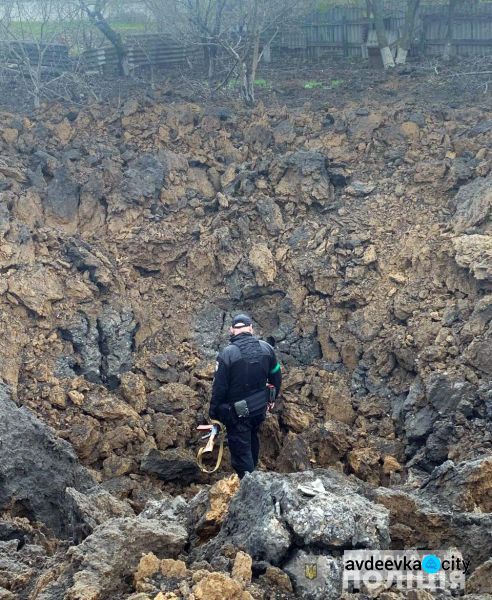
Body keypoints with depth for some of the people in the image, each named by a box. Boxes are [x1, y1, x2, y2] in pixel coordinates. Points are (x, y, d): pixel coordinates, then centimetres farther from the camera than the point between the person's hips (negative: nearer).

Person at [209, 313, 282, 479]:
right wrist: (271, 397, 22)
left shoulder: (226, 354, -20)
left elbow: (219, 387, -16)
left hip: (237, 414, -5)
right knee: (252, 439, 30)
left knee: (241, 452, 5)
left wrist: (214, 412, -4)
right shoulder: (266, 348, -6)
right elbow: (276, 377, 5)